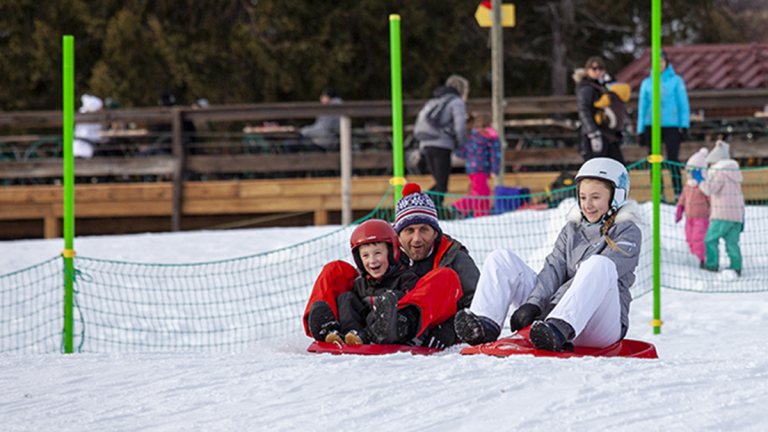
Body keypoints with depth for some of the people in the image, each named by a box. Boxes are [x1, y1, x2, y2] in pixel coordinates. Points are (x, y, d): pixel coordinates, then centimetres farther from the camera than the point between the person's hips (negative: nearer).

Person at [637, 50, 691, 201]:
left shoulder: (676, 81, 6)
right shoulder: (646, 83, 11)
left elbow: (684, 104, 6)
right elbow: (642, 107, 13)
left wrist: (684, 127, -3)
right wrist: (641, 130, 8)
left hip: (671, 126, -2)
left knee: (673, 160, -9)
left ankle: (679, 193, -6)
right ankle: (658, 194, 6)